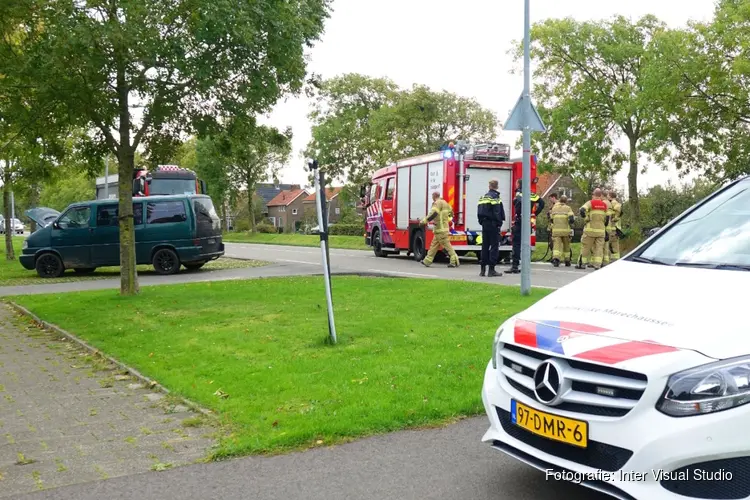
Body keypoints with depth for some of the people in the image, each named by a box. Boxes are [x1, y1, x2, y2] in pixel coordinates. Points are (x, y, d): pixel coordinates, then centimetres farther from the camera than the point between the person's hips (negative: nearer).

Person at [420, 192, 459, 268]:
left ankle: (454, 261, -11)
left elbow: (433, 214, -25)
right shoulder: (444, 203, 17)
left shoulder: (438, 203, -12)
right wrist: (447, 220, 38)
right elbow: (451, 212, 25)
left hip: (440, 229, -10)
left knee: (446, 244, -9)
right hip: (444, 227, 10)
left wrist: (424, 221, -23)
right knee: (434, 244, 12)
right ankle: (427, 261, 17)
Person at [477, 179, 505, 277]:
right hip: (493, 225, -7)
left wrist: (482, 222, 16)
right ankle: (492, 270, -6)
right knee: (494, 247, -3)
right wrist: (499, 223, -12)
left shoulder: (483, 197, 13)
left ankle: (483, 269, 12)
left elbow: (479, 212, 14)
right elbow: (497, 212, -18)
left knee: (485, 246, 11)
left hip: (484, 224, 7)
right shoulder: (495, 196, -10)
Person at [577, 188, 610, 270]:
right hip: (601, 230, 3)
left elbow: (582, 210, -21)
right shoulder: (605, 204, 9)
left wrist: (586, 218, -5)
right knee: (599, 247, 5)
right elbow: (607, 218, 13)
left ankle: (582, 263, 8)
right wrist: (606, 228, 21)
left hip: (591, 229, -3)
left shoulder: (590, 203, -4)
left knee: (585, 246, 5)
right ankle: (597, 264, -2)